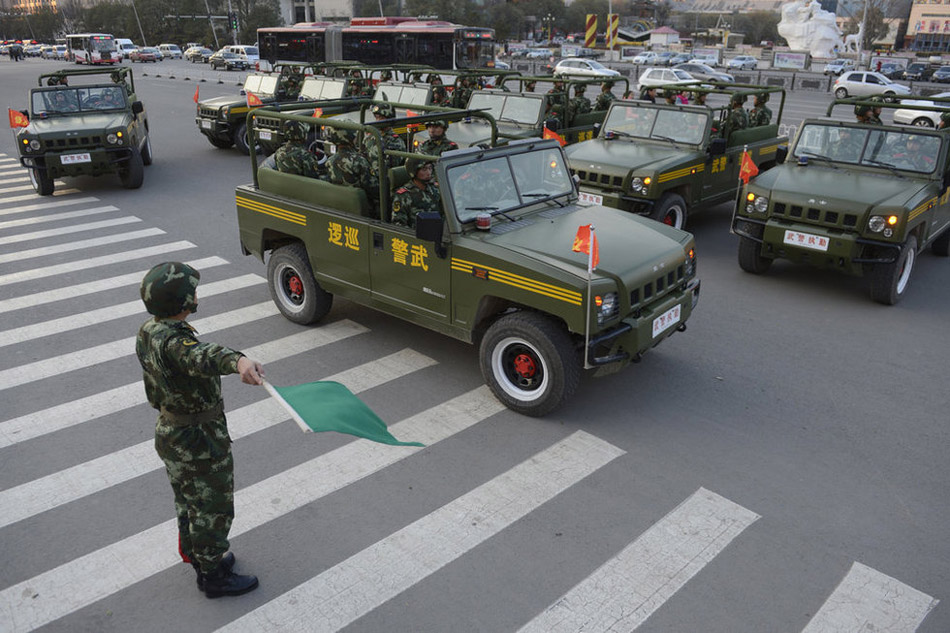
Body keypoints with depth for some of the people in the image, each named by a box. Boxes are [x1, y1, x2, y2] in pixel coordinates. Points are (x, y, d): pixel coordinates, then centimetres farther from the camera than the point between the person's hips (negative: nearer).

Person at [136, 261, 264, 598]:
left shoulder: (147, 332, -2)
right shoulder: (172, 342, -33)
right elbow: (203, 357, -58)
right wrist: (237, 361, -77)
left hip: (169, 432, 9)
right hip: (200, 443, -9)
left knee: (188, 501, 27)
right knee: (213, 508, 10)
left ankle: (194, 553, 48)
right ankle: (212, 575, 27)